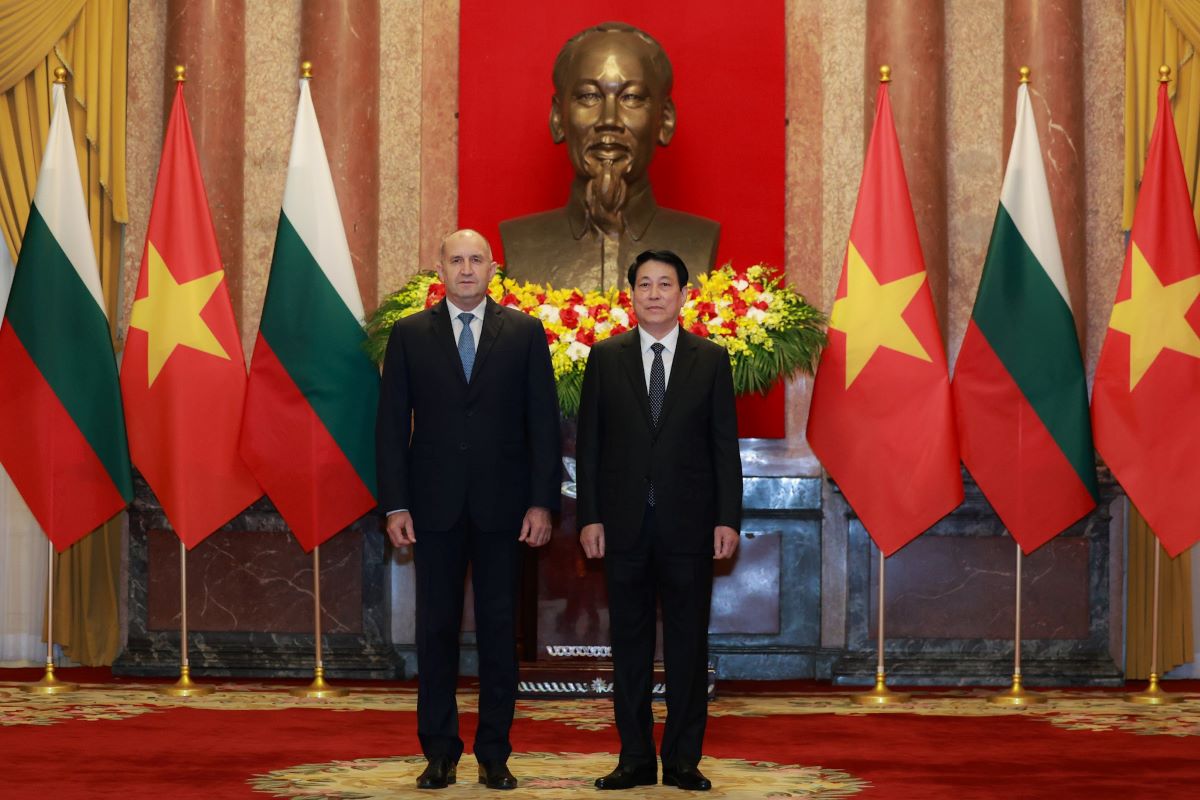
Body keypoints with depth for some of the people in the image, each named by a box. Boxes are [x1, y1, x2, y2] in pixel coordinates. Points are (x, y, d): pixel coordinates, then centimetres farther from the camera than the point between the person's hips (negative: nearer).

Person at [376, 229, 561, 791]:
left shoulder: (524, 333, 4)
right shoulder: (409, 335, 5)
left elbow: (543, 422, 2)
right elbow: (392, 424, 4)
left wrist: (542, 502, -5)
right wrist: (395, 505, -4)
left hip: (501, 506, 0)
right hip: (435, 506, 0)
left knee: (498, 629, 4)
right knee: (436, 628, 4)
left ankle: (494, 754, 13)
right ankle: (440, 753, 13)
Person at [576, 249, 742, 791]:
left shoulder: (711, 359, 4)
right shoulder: (605, 357, 6)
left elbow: (725, 446, 3)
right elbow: (589, 443, 4)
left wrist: (728, 519, -4)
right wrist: (589, 517, -3)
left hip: (688, 523, -1)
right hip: (624, 523, 1)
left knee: (688, 643, 4)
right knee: (630, 641, 6)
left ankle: (683, 760, 11)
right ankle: (635, 759, 13)